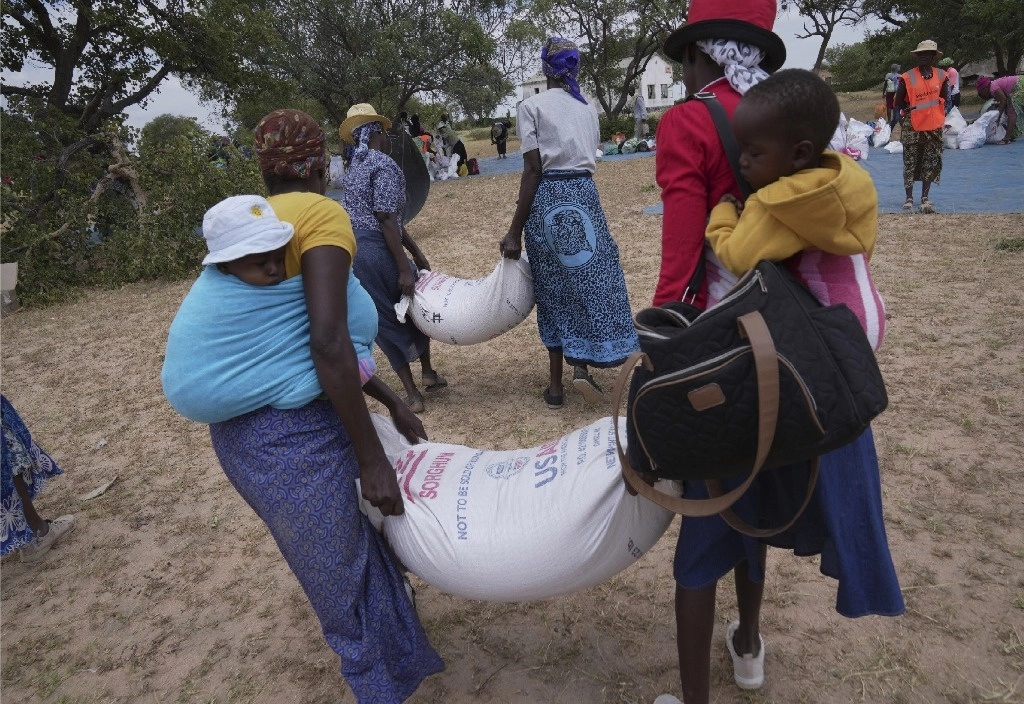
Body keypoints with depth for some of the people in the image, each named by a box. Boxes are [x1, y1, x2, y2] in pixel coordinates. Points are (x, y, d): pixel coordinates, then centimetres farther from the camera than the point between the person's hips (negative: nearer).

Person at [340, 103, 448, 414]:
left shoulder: (355, 167, 17)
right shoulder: (384, 165, -11)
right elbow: (386, 221, -18)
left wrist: (417, 252, 17)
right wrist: (405, 269, -17)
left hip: (351, 249, 8)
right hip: (377, 250, -8)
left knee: (386, 319, 13)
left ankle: (412, 393, 19)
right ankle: (428, 374, 29)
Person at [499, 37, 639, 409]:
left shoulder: (532, 106, 0)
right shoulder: (587, 108, 14)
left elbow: (533, 170, -8)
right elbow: (588, 159, 9)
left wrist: (515, 230, -7)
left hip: (548, 196, -2)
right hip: (584, 193, 2)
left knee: (552, 288, 6)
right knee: (591, 278, 11)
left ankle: (555, 385, 13)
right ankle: (581, 364, -6)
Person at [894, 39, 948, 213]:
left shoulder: (941, 75, 4)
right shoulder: (907, 78, -7)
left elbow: (943, 98, 15)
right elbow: (899, 101, 0)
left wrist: (940, 113, 6)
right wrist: (911, 110, -5)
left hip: (934, 126, 3)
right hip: (912, 127, -3)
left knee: (931, 163, 5)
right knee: (910, 163, 0)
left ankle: (925, 198, 13)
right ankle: (909, 198, 8)